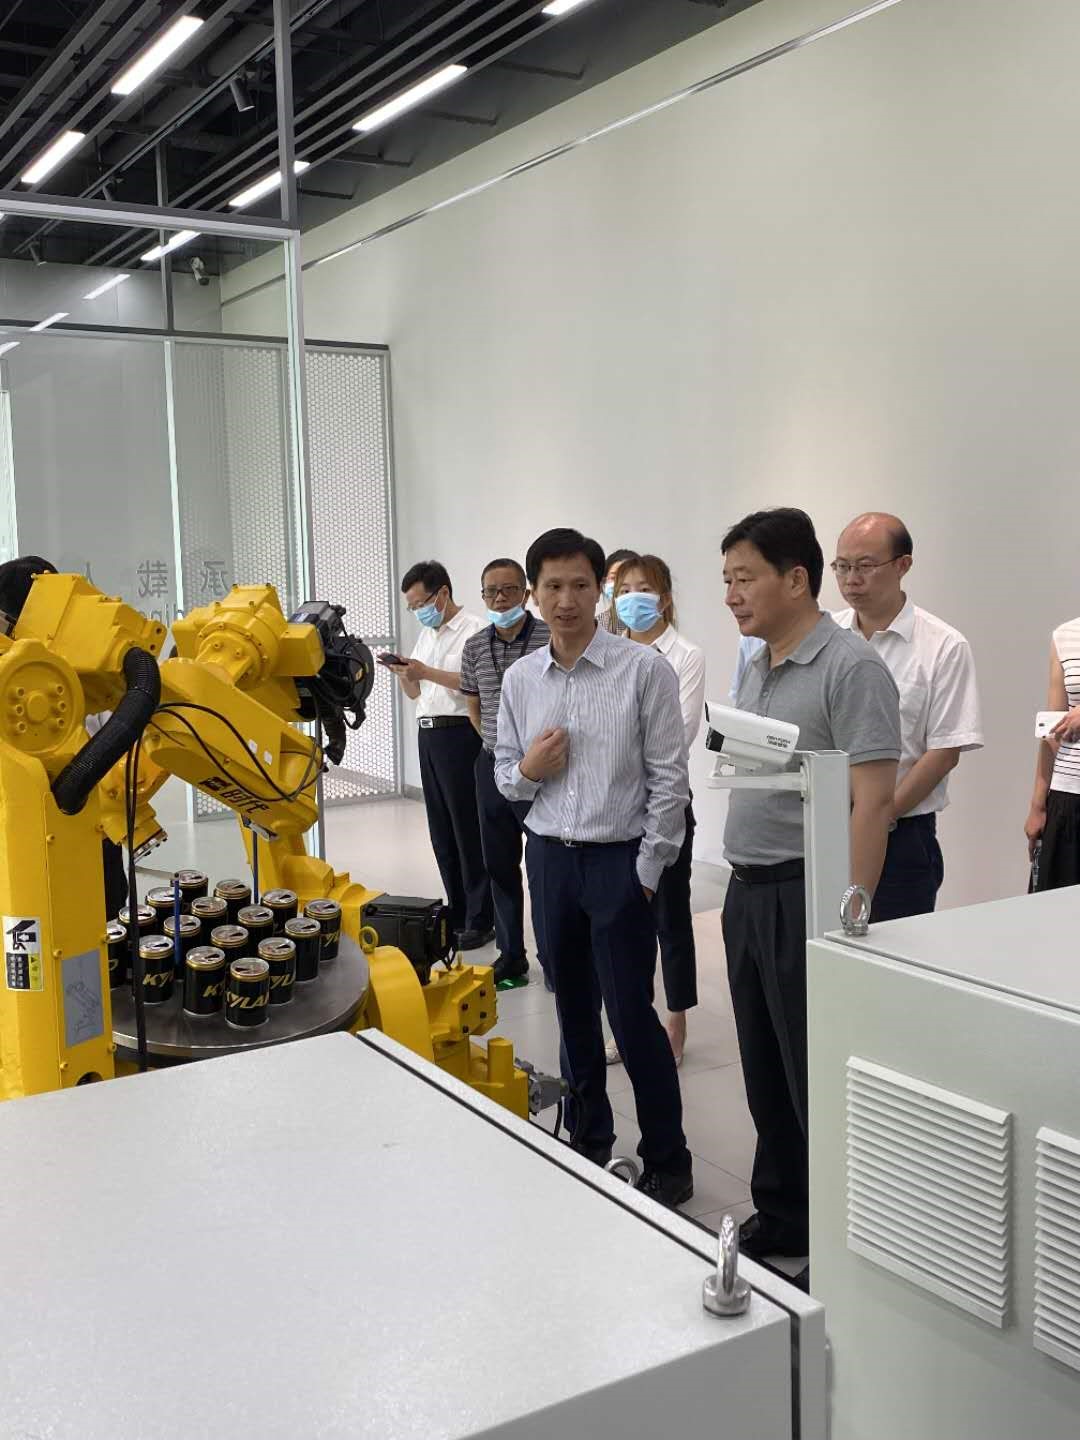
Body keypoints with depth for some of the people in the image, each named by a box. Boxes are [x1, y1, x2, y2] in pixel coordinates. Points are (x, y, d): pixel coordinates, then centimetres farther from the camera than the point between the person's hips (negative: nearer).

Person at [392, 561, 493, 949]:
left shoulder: (474, 630, -8)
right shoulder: (426, 635, 19)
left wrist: (427, 672, -19)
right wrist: (403, 674, 2)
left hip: (459, 734, -8)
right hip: (428, 734, 8)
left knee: (468, 829, -4)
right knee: (441, 829, 10)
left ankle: (480, 921, 4)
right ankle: (457, 914, 19)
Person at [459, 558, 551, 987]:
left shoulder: (551, 639, -10)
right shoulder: (475, 647, 6)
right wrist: (495, 744, 15)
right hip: (492, 767, 6)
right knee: (499, 865, 12)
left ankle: (552, 958, 14)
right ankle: (510, 955, 25)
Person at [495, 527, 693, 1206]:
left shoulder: (644, 669, -10)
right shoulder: (520, 677, 5)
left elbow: (669, 779, -9)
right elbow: (506, 776, 13)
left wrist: (647, 874, -10)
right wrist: (527, 769, -10)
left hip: (620, 861, -5)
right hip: (551, 860, 5)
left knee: (632, 1012, -2)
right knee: (574, 1010, 16)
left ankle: (668, 1162, 15)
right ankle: (589, 1139, 34)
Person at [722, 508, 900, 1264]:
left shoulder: (850, 667, -14)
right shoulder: (757, 670, 12)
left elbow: (874, 801, -18)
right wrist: (742, 887, 15)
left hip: (806, 894, -8)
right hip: (749, 891, 8)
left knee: (817, 1080, 2)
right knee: (766, 1072, 17)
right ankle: (779, 1217, 33)